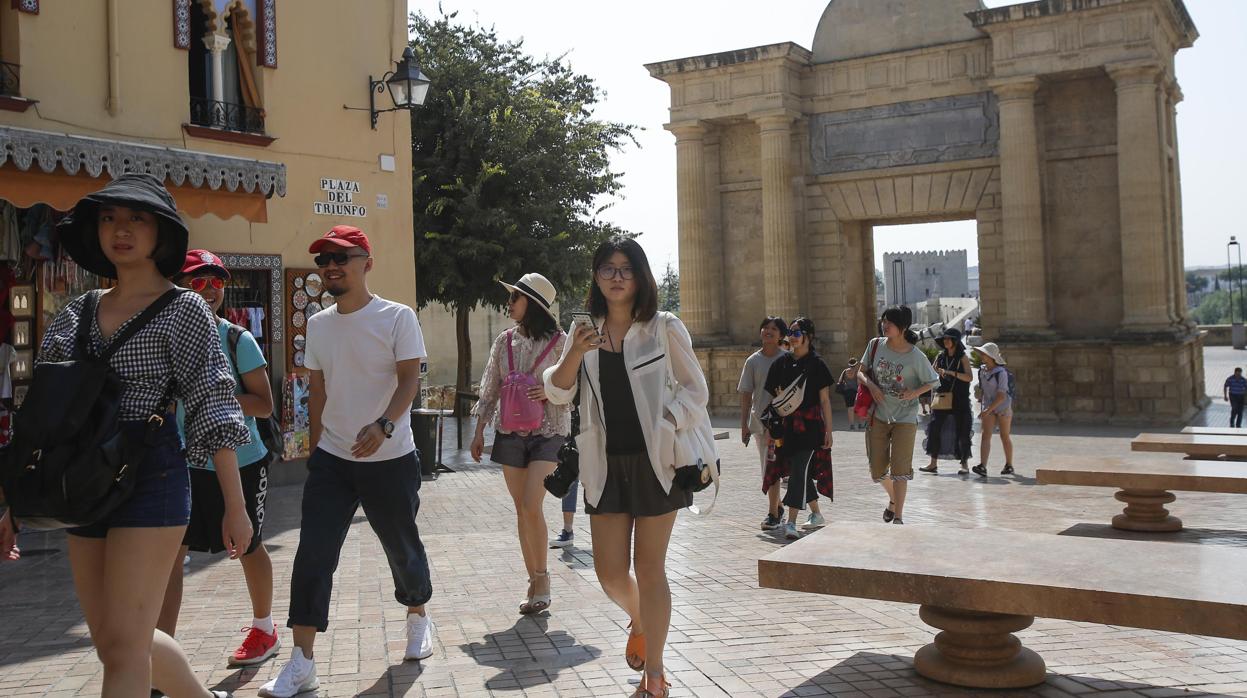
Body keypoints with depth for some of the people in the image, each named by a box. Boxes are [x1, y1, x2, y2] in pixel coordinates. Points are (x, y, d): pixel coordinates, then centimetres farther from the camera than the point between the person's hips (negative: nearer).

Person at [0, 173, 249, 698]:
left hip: (151, 480, -6)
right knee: (112, 639, 15)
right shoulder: (76, 314, 11)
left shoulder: (185, 310, -4)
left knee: (122, 646, -5)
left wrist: (234, 506, -9)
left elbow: (214, 412, -7)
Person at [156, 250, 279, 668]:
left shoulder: (238, 340, -8)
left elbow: (265, 405, -11)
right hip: (186, 464, 2)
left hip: (241, 463, -2)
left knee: (248, 546, 14)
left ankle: (263, 630, 35)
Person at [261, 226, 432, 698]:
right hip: (331, 459, 4)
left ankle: (418, 616, 38)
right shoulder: (318, 324, 8)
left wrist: (383, 425, -31)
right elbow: (318, 390, 15)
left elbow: (409, 380, -15)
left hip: (390, 460, -4)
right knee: (313, 553, -5)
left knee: (401, 545, 11)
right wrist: (316, 443, 14)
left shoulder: (397, 317, -7)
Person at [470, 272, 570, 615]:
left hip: (547, 433, -4)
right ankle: (535, 581, 16)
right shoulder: (505, 340, 8)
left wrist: (550, 391, -19)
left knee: (532, 504, -17)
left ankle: (541, 577, 0)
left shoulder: (558, 341, -4)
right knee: (521, 509, 6)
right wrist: (479, 432, 11)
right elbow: (490, 389, 13)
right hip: (510, 432, 5)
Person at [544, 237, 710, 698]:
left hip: (655, 460, -3)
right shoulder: (586, 332, 8)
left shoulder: (664, 327, -1)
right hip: (606, 464, 3)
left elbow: (695, 391, 3)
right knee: (610, 572, 4)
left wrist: (667, 427, -12)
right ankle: (638, 621, 39)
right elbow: (556, 393, 3)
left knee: (649, 566, 2)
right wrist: (575, 353, -14)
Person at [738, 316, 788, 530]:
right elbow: (746, 394, 6)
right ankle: (777, 509, 29)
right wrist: (744, 424, 2)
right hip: (758, 422, 4)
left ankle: (773, 513, -1)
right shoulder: (753, 361, 5)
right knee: (767, 470, 13)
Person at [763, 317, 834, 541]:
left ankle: (791, 522, -14)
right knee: (803, 472, 13)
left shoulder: (816, 364, -3)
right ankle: (817, 515, 29)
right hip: (787, 426, 5)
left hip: (810, 427, -5)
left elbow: (825, 400, -2)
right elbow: (775, 395, 17)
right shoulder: (782, 363, 8)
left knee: (799, 472, -12)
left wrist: (828, 430, -4)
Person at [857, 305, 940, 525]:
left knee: (900, 469, -6)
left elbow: (933, 382, 0)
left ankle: (898, 517, 3)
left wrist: (915, 392, -17)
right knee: (877, 469, 9)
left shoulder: (916, 357, -11)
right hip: (878, 415, 4)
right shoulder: (875, 345, -2)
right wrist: (871, 385, -12)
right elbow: (862, 372, 8)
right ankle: (893, 498, 39)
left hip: (904, 418, -3)